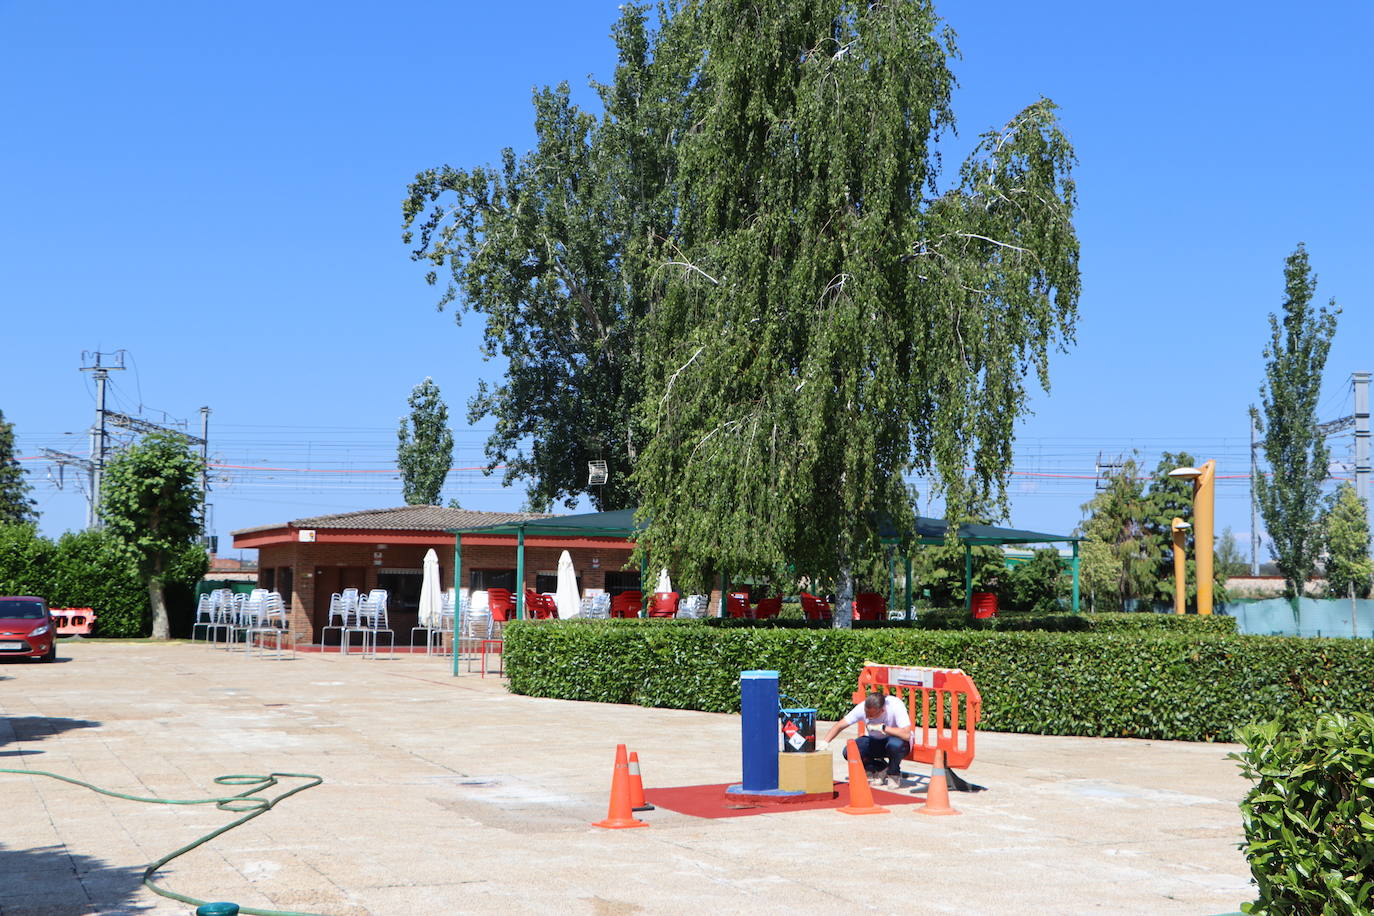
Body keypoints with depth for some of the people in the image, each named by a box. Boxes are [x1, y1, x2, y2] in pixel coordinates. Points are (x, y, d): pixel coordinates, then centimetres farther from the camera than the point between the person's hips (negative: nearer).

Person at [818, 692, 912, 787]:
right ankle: (880, 768, 6)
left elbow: (906, 735, -40)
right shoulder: (863, 707, -22)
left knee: (895, 744, -39)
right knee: (848, 752, -21)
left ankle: (893, 774, -6)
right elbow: (839, 726, -14)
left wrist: (882, 727, -38)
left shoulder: (896, 706, -32)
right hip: (874, 741, 3)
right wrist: (824, 743, -27)